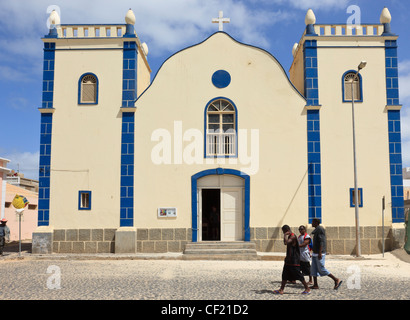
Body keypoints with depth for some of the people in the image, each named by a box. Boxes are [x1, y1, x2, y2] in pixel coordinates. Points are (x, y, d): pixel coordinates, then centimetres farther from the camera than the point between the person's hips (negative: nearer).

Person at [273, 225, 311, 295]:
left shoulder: (292, 236, -17)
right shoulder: (289, 236, 13)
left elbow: (286, 242, -33)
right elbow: (285, 243, 27)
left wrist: (285, 235, -20)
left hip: (294, 260, -10)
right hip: (289, 260, 10)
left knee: (298, 275, -3)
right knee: (285, 275, 9)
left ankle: (307, 289, 9)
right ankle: (281, 290, 12)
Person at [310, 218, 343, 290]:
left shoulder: (320, 229, -14)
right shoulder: (317, 229, 16)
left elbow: (321, 241, -21)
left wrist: (320, 253, -26)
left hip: (319, 253, -10)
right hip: (315, 253, 10)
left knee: (321, 269, -8)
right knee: (313, 269, 7)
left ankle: (336, 280, -1)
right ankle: (315, 285, 8)